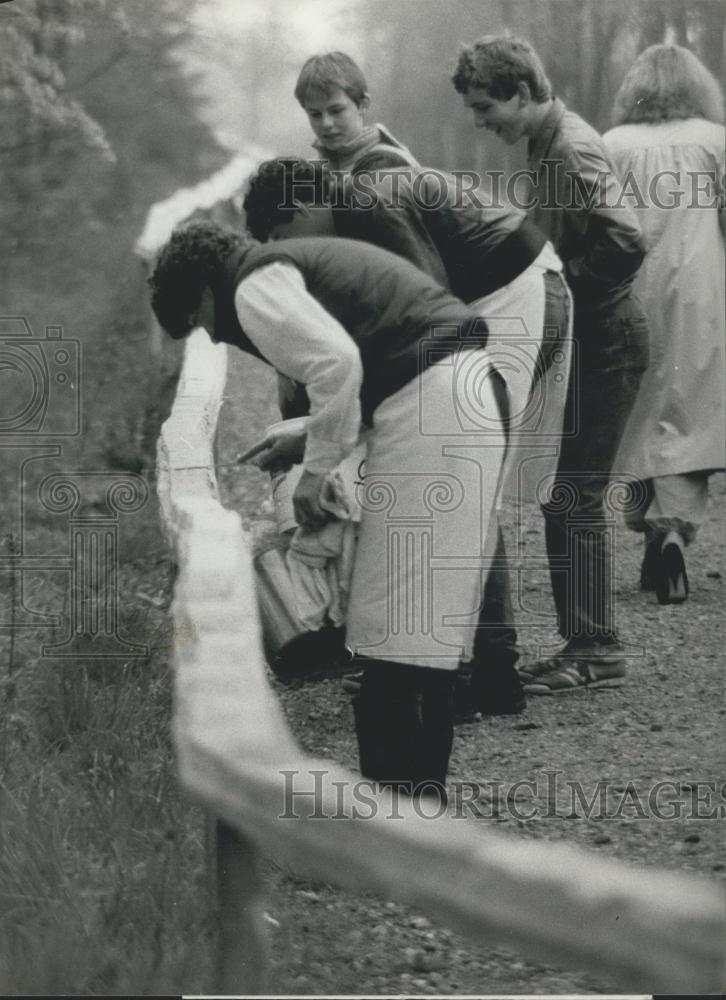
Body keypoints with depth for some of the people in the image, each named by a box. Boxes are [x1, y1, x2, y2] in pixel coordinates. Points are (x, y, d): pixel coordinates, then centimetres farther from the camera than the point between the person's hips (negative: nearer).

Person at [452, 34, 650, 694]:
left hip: (602, 346, -10)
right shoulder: (550, 145, 12)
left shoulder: (570, 152, -18)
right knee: (571, 496, 11)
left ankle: (592, 651, -2)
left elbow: (626, 243, -29)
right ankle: (591, 646, 16)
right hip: (583, 342, 10)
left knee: (574, 496, -7)